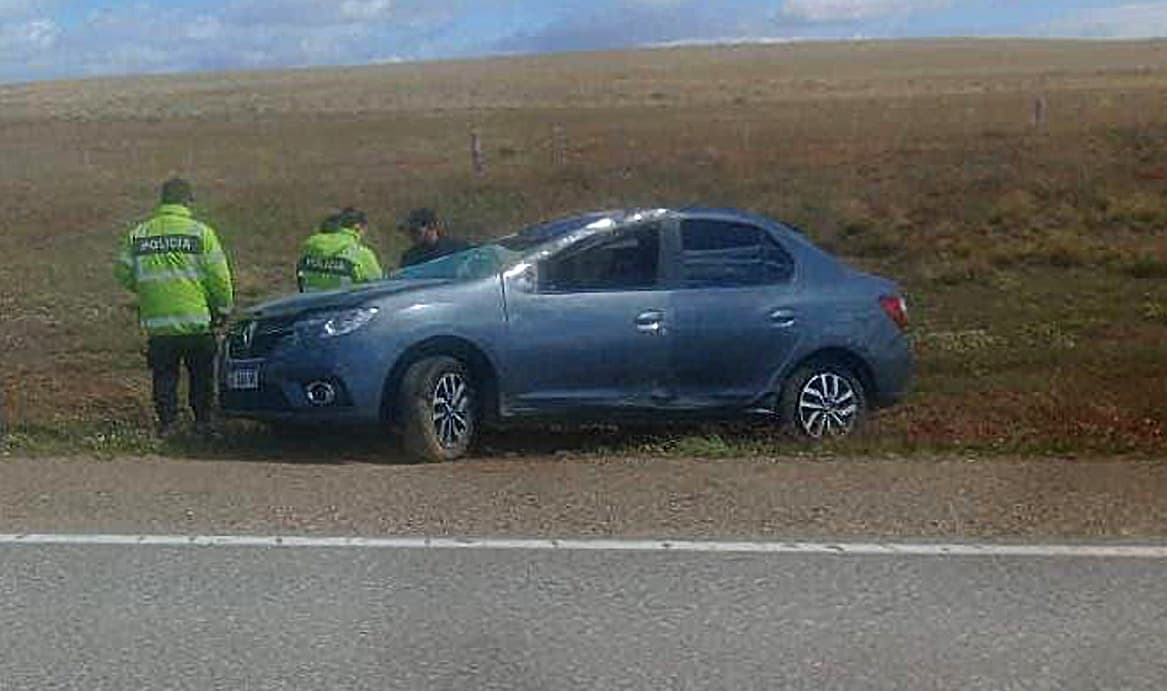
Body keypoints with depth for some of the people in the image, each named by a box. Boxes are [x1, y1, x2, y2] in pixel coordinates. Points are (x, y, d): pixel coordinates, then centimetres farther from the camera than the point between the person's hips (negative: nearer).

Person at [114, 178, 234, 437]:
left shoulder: (138, 234, 4)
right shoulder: (201, 232, -5)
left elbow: (122, 272, 8)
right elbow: (219, 277, -7)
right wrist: (224, 308, 6)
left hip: (157, 321, 2)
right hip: (197, 319, -2)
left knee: (164, 375, 12)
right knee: (201, 374, 12)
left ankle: (166, 422, 11)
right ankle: (203, 420, 16)